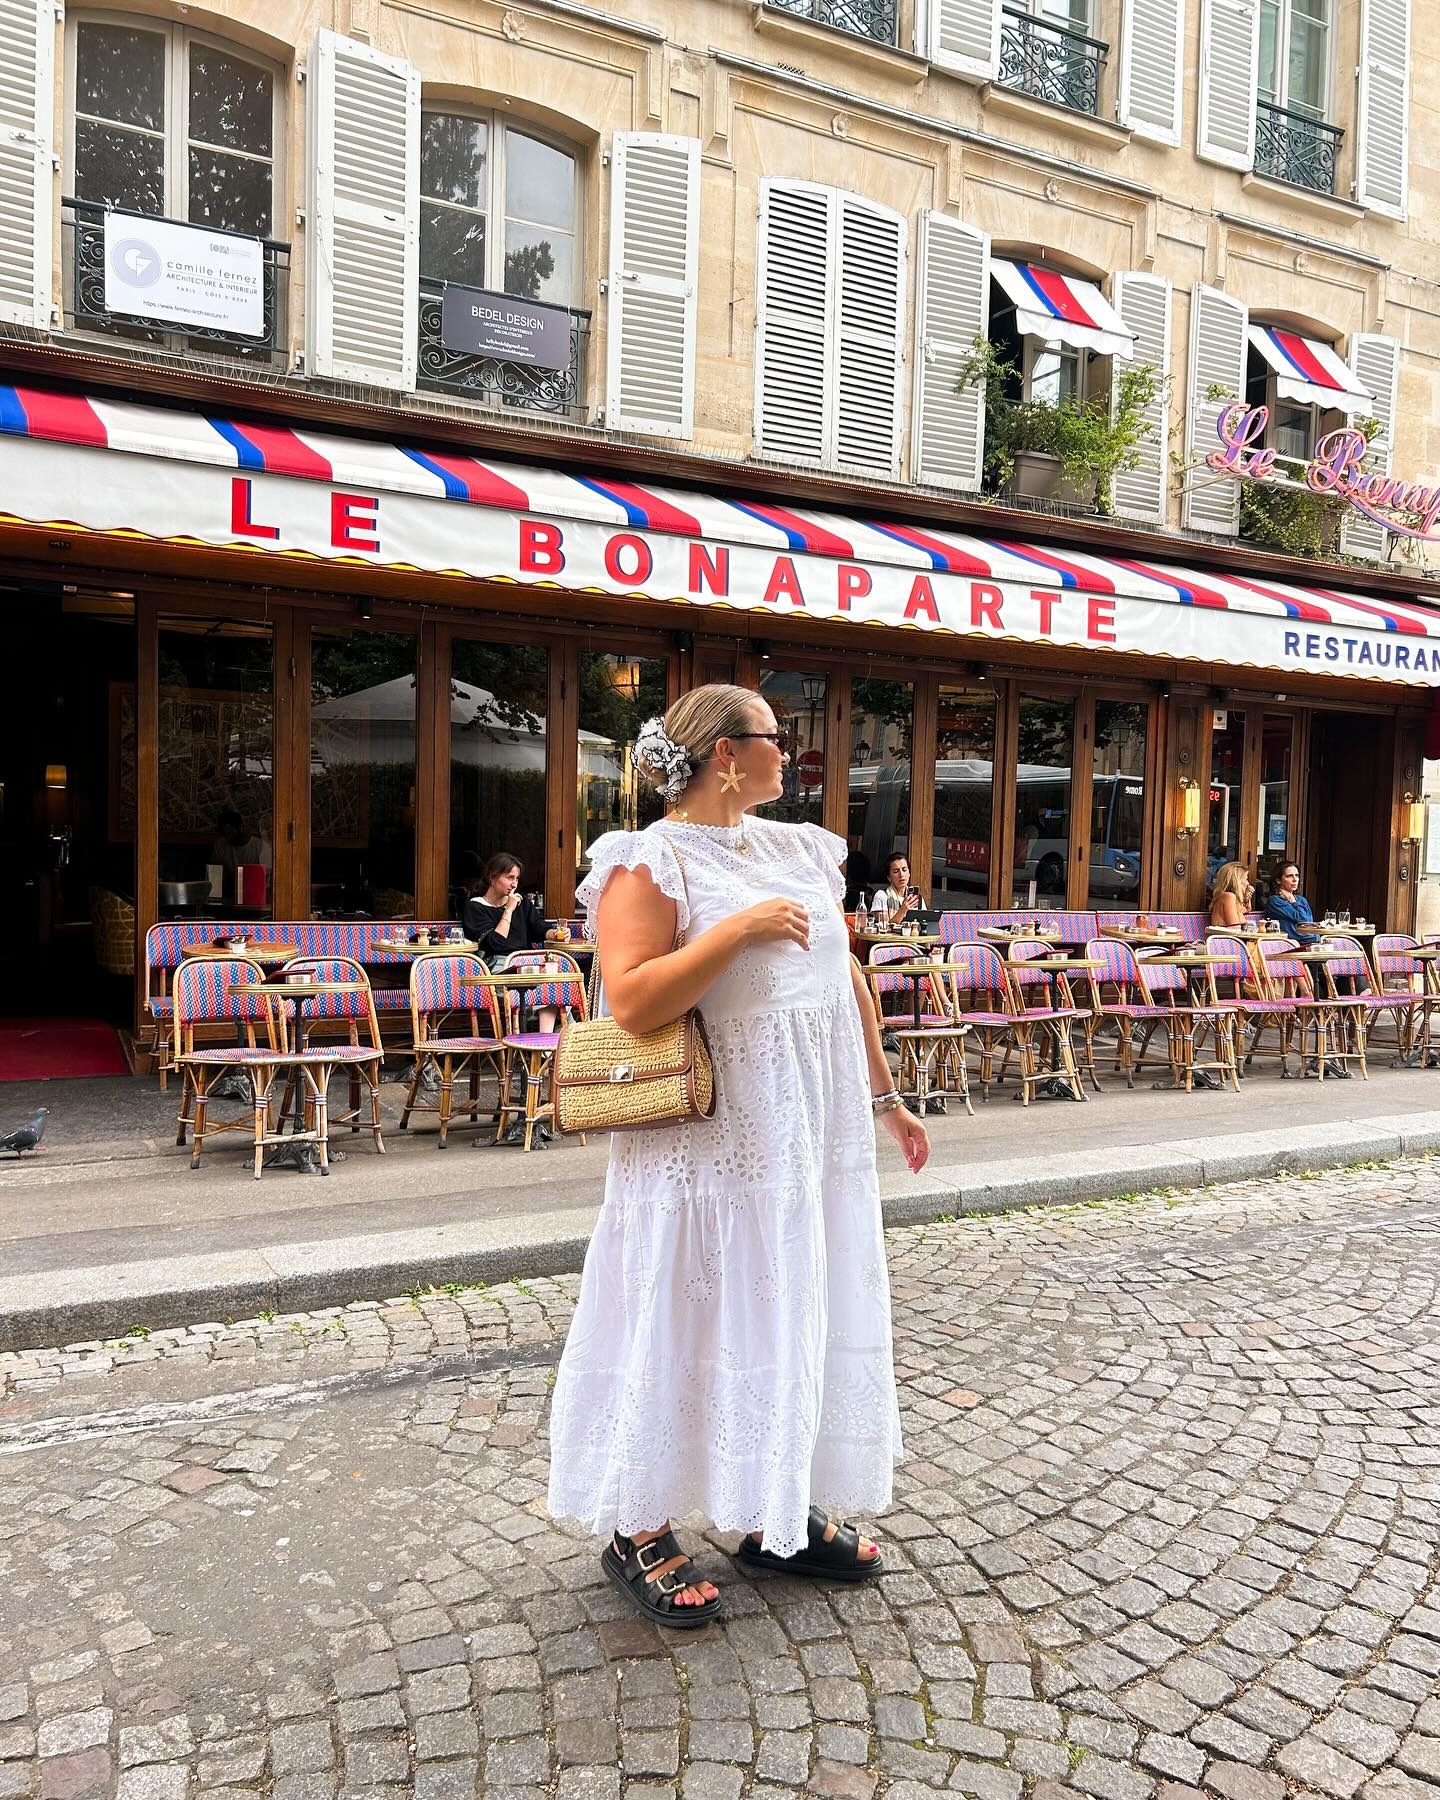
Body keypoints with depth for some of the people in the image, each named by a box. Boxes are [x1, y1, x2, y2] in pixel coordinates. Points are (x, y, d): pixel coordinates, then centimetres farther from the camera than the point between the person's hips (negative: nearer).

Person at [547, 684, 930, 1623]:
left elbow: (848, 980, 14)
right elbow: (634, 1000, -22)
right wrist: (739, 928, -24)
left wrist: (886, 1097, 15)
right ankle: (639, 1529, 23)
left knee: (800, 1314, 16)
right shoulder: (652, 862, -11)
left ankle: (778, 1512, 34)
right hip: (715, 1141, -7)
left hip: (817, 1130, 7)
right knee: (690, 1323, 4)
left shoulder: (800, 849, 11)